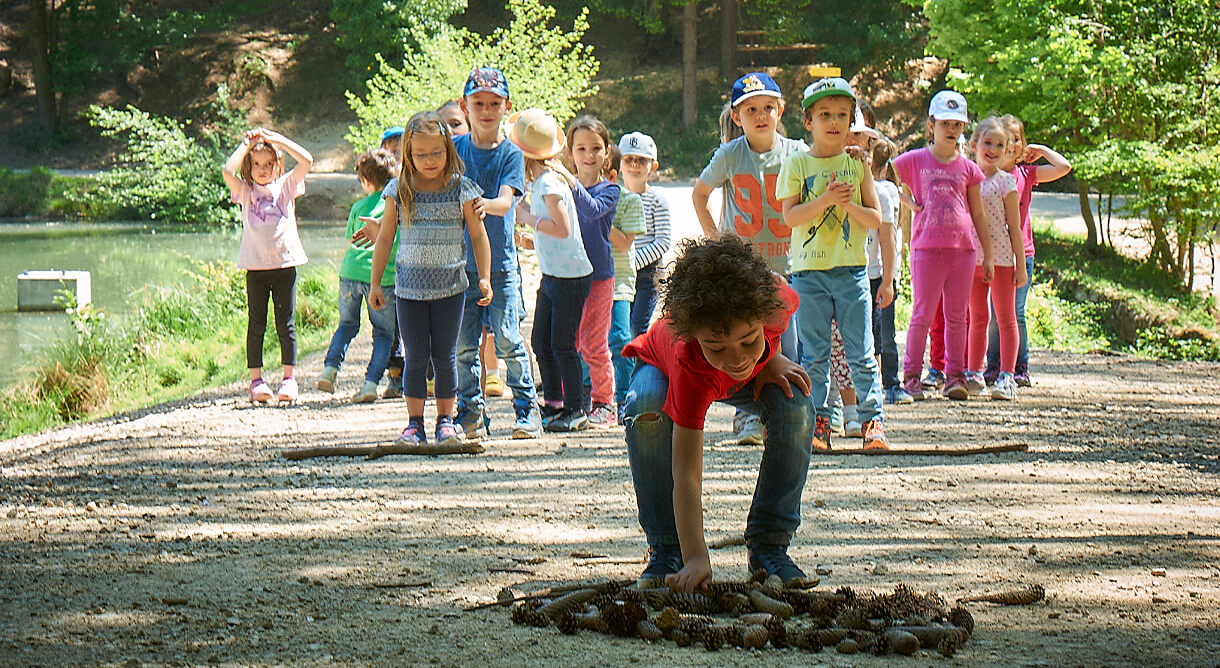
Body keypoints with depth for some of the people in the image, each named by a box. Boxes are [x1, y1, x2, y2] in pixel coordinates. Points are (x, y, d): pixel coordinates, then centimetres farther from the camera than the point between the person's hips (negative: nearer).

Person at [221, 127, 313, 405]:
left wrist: (276, 139, -4)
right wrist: (246, 145, -4)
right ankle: (256, 380, 6)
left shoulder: (286, 186, 8)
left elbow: (306, 161, -5)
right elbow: (227, 171, -12)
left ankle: (289, 378, 10)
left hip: (285, 264, 0)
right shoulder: (245, 191, 6)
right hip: (256, 266, 0)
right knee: (256, 324, 2)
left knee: (286, 324, 3)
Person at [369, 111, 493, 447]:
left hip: (449, 285, -1)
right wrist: (375, 283, 7)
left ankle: (446, 420, 16)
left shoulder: (461, 189, -2)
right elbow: (385, 238, 8)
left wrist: (485, 278, 0)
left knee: (445, 355, 5)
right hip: (410, 286, 1)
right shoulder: (399, 191, 1)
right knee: (415, 356, 2)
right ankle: (414, 423, 9)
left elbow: (478, 235, 5)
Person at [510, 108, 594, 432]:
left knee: (562, 345, -3)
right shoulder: (547, 177, 7)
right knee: (541, 343, 12)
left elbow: (563, 228, -25)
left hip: (571, 277, -9)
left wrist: (527, 217, -15)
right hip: (552, 274, 9)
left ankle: (574, 411, 5)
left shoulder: (549, 182, -19)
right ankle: (553, 405, 21)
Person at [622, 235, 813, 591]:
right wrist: (696, 560, -57)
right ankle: (666, 549, -19)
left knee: (795, 410, -26)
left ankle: (769, 545, -11)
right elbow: (687, 477, -48)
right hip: (661, 367, -3)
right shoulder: (690, 368, -48)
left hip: (755, 373, 3)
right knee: (645, 413, -36)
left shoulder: (776, 298, -40)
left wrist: (771, 359, -19)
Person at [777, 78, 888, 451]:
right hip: (809, 272, 0)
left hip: (851, 270, 0)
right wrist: (826, 199, -18)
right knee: (814, 354, 3)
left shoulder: (858, 164, 6)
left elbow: (875, 219, 3)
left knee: (860, 353, -1)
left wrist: (848, 204, -14)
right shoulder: (797, 164, 3)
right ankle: (819, 421, 8)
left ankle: (872, 419, 5)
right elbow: (790, 216, -6)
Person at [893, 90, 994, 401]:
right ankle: (911, 375, 4)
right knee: (922, 315, -1)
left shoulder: (968, 168, 11)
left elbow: (978, 215, 15)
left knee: (957, 316, 7)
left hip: (962, 248, 3)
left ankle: (955, 375, 12)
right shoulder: (915, 160, 4)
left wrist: (989, 255, 13)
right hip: (927, 247, -3)